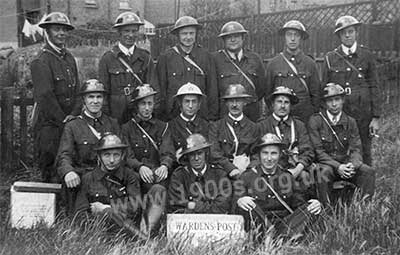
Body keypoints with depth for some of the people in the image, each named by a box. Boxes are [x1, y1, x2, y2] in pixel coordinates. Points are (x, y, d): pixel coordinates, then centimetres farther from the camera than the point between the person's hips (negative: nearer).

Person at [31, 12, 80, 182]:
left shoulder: (69, 58, 13)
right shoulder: (41, 61, -10)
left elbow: (77, 90, 11)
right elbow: (45, 96, -15)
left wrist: (74, 114, -3)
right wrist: (63, 120, -12)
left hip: (69, 122, 6)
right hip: (49, 123, -6)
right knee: (51, 171, -1)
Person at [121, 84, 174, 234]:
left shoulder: (162, 127, 19)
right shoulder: (126, 128, 15)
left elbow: (168, 153, 5)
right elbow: (127, 156, 2)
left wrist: (164, 166, -18)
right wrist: (140, 167, -20)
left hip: (158, 172, 1)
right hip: (136, 174, 0)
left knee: (158, 190, -34)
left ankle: (149, 231, -48)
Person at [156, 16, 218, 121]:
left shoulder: (205, 56, 6)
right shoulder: (166, 57, 2)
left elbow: (212, 89, 7)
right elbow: (161, 88, 3)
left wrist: (213, 117, 4)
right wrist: (162, 117, 0)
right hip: (173, 115, -1)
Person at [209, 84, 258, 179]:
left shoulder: (253, 127, 12)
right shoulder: (215, 126, 8)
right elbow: (214, 154, -4)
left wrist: (246, 162, -8)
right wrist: (231, 169, -18)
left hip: (248, 174, 1)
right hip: (222, 172, -1)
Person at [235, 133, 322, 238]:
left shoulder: (287, 177, 17)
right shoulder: (247, 177, 9)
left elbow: (299, 202, 12)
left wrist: (314, 205, -11)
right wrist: (239, 201, -28)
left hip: (284, 224, 3)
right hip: (258, 224, -2)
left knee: (312, 208, -21)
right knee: (247, 205, -31)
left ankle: (284, 236, -40)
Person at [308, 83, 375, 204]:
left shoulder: (350, 122, 8)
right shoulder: (315, 120, -4)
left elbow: (356, 149, 3)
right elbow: (318, 151, -10)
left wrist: (352, 164, -21)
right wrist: (337, 166, -22)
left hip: (346, 163, 4)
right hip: (324, 163, -4)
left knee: (368, 171, -21)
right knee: (324, 173, -36)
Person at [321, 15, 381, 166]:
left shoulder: (367, 56, 4)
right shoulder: (330, 58, 5)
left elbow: (374, 88, 4)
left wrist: (376, 117, -2)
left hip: (362, 114, 0)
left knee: (364, 154, 5)